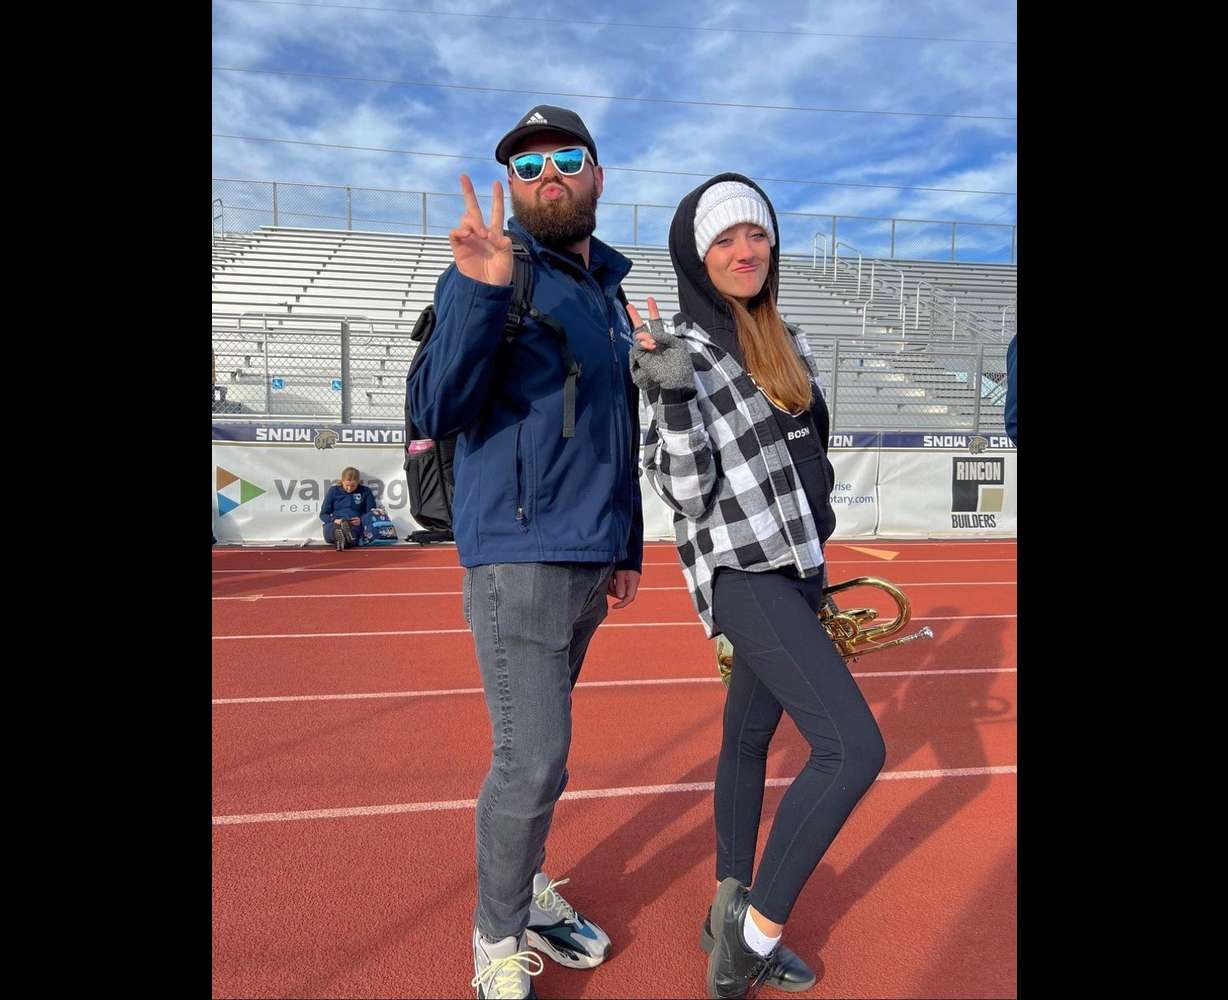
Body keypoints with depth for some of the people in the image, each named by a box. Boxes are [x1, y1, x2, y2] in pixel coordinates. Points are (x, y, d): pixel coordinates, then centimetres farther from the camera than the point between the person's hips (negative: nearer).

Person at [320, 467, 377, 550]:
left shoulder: (365, 491, 13)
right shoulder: (333, 490, 14)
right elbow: (323, 514, 14)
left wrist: (361, 520, -9)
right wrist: (334, 520, -7)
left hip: (355, 527, 0)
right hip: (334, 525, 0)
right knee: (328, 529, -39)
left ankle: (340, 538, -58)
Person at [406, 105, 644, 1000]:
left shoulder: (609, 290, 16)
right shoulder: (488, 273, -5)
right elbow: (435, 412, -19)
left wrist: (629, 547, 19)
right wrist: (481, 294, -32)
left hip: (589, 565, 7)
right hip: (518, 558, -6)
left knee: (540, 748, 17)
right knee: (533, 761, -4)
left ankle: (529, 892, 36)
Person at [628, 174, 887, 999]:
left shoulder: (786, 342, 13)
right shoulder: (685, 350, -10)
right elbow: (687, 493, -16)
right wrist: (672, 395, -28)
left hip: (794, 565, 8)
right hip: (741, 572, -8)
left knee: (750, 737, 16)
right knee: (856, 748, -15)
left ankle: (733, 917, 31)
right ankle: (759, 929, 2)